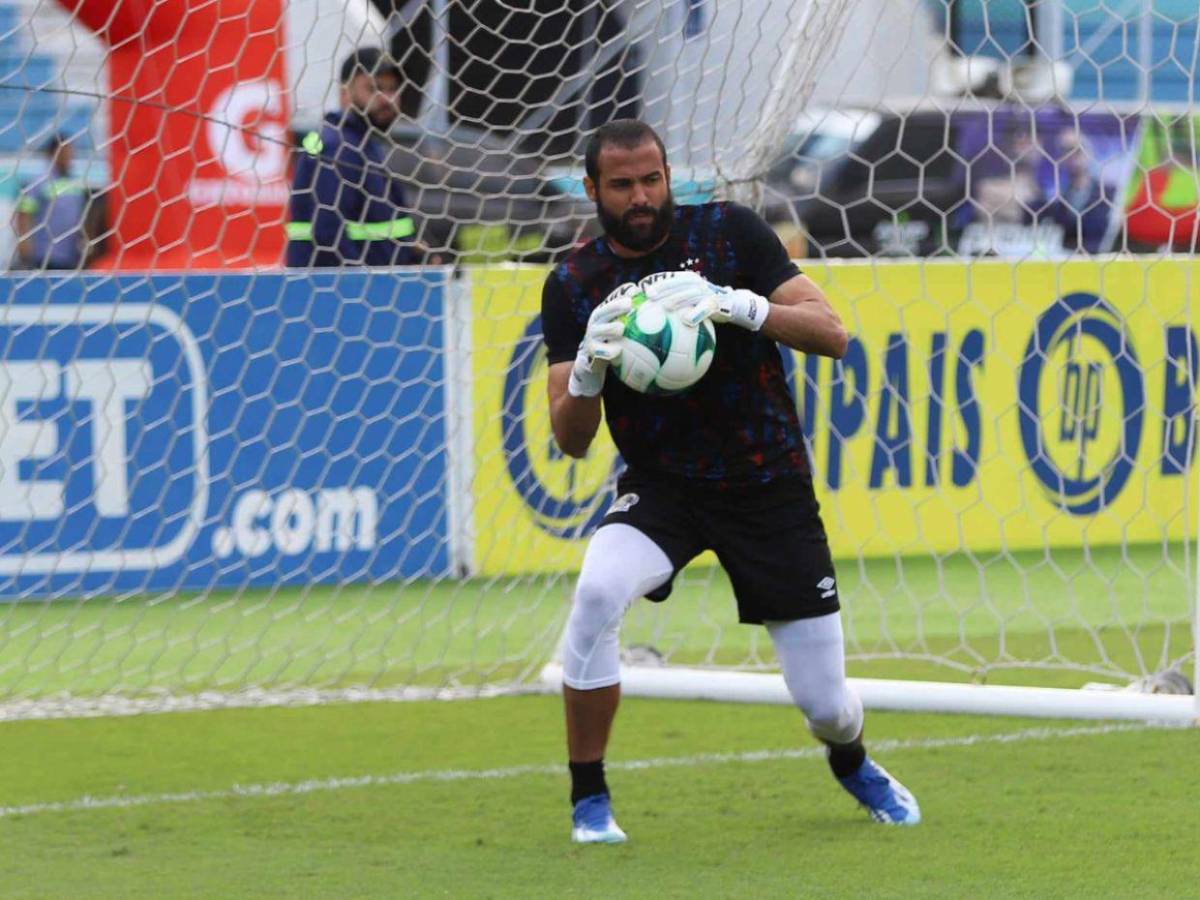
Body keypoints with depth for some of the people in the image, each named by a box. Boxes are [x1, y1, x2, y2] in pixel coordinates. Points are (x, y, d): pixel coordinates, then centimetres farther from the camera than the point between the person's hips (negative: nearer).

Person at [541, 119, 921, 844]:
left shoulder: (728, 232, -6)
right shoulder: (574, 286, -3)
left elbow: (831, 333, -12)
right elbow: (571, 441, -5)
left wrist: (739, 306, -28)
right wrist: (588, 368, -26)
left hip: (771, 486, 0)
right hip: (662, 485, 0)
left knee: (826, 704, -1)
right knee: (598, 593, -32)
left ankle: (853, 764, 39)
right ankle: (589, 800, -16)